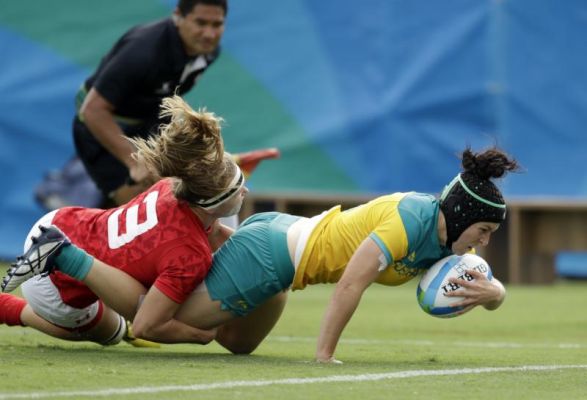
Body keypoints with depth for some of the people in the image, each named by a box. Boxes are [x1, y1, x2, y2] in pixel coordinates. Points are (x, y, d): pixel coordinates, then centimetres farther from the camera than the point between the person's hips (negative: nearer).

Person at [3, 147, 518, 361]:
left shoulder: (449, 240, 0)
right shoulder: (410, 221, -27)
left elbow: (493, 289, 8)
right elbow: (350, 284, -30)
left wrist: (489, 291, -16)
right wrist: (323, 357, -23)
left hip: (284, 233, 9)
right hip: (268, 255, -9)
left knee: (236, 343, 30)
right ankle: (61, 255, 6)